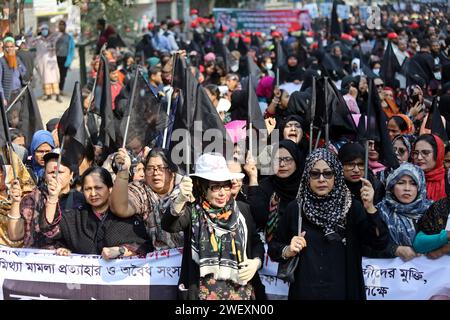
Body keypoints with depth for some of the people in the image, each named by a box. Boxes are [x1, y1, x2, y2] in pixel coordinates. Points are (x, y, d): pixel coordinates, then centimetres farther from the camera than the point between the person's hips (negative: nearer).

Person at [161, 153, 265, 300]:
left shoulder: (242, 210, 6)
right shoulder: (192, 210, -5)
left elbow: (256, 242, 14)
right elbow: (169, 225, -23)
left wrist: (256, 262, -6)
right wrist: (181, 200, -41)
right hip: (204, 292, -3)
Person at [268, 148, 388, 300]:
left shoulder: (351, 207, -3)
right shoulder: (294, 209, 0)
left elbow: (380, 242, -12)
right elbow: (273, 247, 8)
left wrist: (370, 208, -25)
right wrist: (288, 251, -13)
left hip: (343, 292, 0)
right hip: (304, 292, 1)